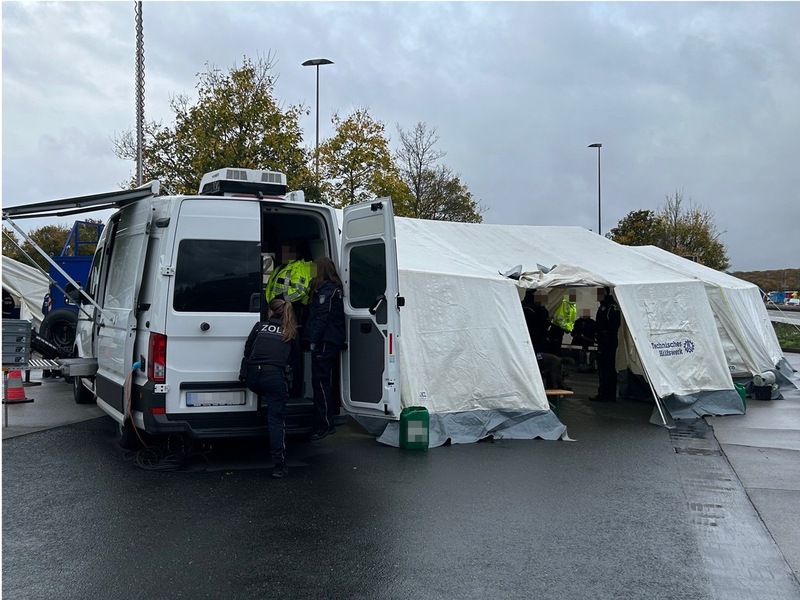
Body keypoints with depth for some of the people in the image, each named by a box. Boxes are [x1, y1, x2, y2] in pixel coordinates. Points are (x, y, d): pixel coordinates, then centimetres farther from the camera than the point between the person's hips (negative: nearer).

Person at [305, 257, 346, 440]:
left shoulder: (325, 289, -13)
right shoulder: (335, 288, 17)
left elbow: (322, 317, -19)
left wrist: (314, 340, -19)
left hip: (325, 341, -10)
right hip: (334, 341, 10)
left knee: (320, 381, -9)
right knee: (328, 380, 16)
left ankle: (324, 424, -8)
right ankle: (332, 415, 24)